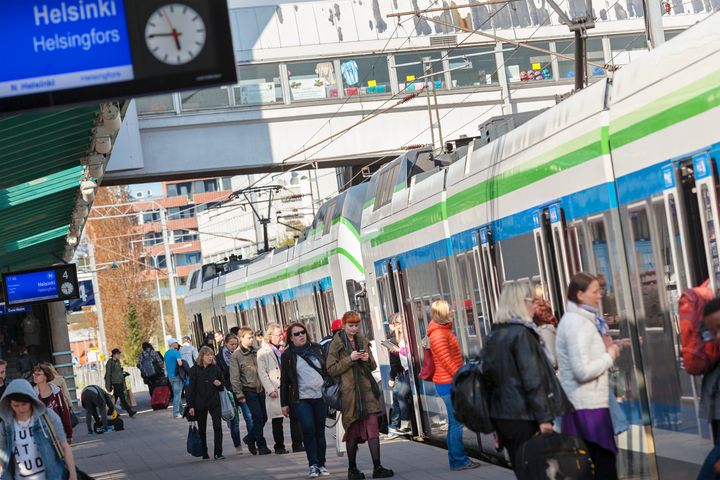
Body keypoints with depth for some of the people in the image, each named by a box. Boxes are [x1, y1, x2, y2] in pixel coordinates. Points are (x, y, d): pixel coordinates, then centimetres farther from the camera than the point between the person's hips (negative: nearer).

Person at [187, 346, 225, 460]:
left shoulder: (215, 368, 4)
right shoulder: (195, 370, -3)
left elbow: (222, 388, 15)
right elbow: (191, 388, -3)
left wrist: (219, 384, -9)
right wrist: (190, 406, -8)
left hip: (214, 403, 1)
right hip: (200, 404, -1)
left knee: (217, 427, -11)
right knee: (202, 429, 9)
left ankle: (218, 453, -7)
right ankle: (204, 453, 22)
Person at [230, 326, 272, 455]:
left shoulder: (256, 352, 10)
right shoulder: (236, 355, -5)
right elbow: (234, 377, -7)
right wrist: (239, 394, -11)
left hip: (261, 390, 5)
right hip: (249, 390, -5)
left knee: (264, 417, 6)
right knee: (258, 417, -8)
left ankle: (250, 438, 27)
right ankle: (261, 445, 1)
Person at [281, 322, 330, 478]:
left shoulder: (317, 349, 10)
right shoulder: (288, 355, 3)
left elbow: (327, 370, 15)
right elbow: (284, 381, 4)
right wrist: (284, 403, 2)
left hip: (320, 396, 3)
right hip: (301, 399, -3)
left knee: (320, 431, 6)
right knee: (308, 429, -17)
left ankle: (321, 465, 14)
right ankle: (313, 465, -11)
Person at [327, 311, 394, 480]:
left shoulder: (363, 341, 14)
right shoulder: (336, 344, 0)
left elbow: (373, 366, 20)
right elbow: (331, 369, -6)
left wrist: (368, 359, -3)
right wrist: (350, 359, -14)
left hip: (367, 390, 4)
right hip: (349, 392, -4)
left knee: (373, 428, -5)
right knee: (353, 431, 2)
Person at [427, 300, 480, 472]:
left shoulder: (444, 331, 16)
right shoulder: (438, 335, -16)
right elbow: (447, 361, -21)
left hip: (450, 382, 10)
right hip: (448, 383, -10)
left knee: (454, 423, 14)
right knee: (456, 423, -8)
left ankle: (456, 459, 19)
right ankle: (458, 460, -5)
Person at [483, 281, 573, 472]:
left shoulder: (495, 336, 12)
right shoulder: (522, 333, -12)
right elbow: (533, 380, -17)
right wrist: (544, 418, -16)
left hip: (501, 415, 8)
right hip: (524, 416, -8)